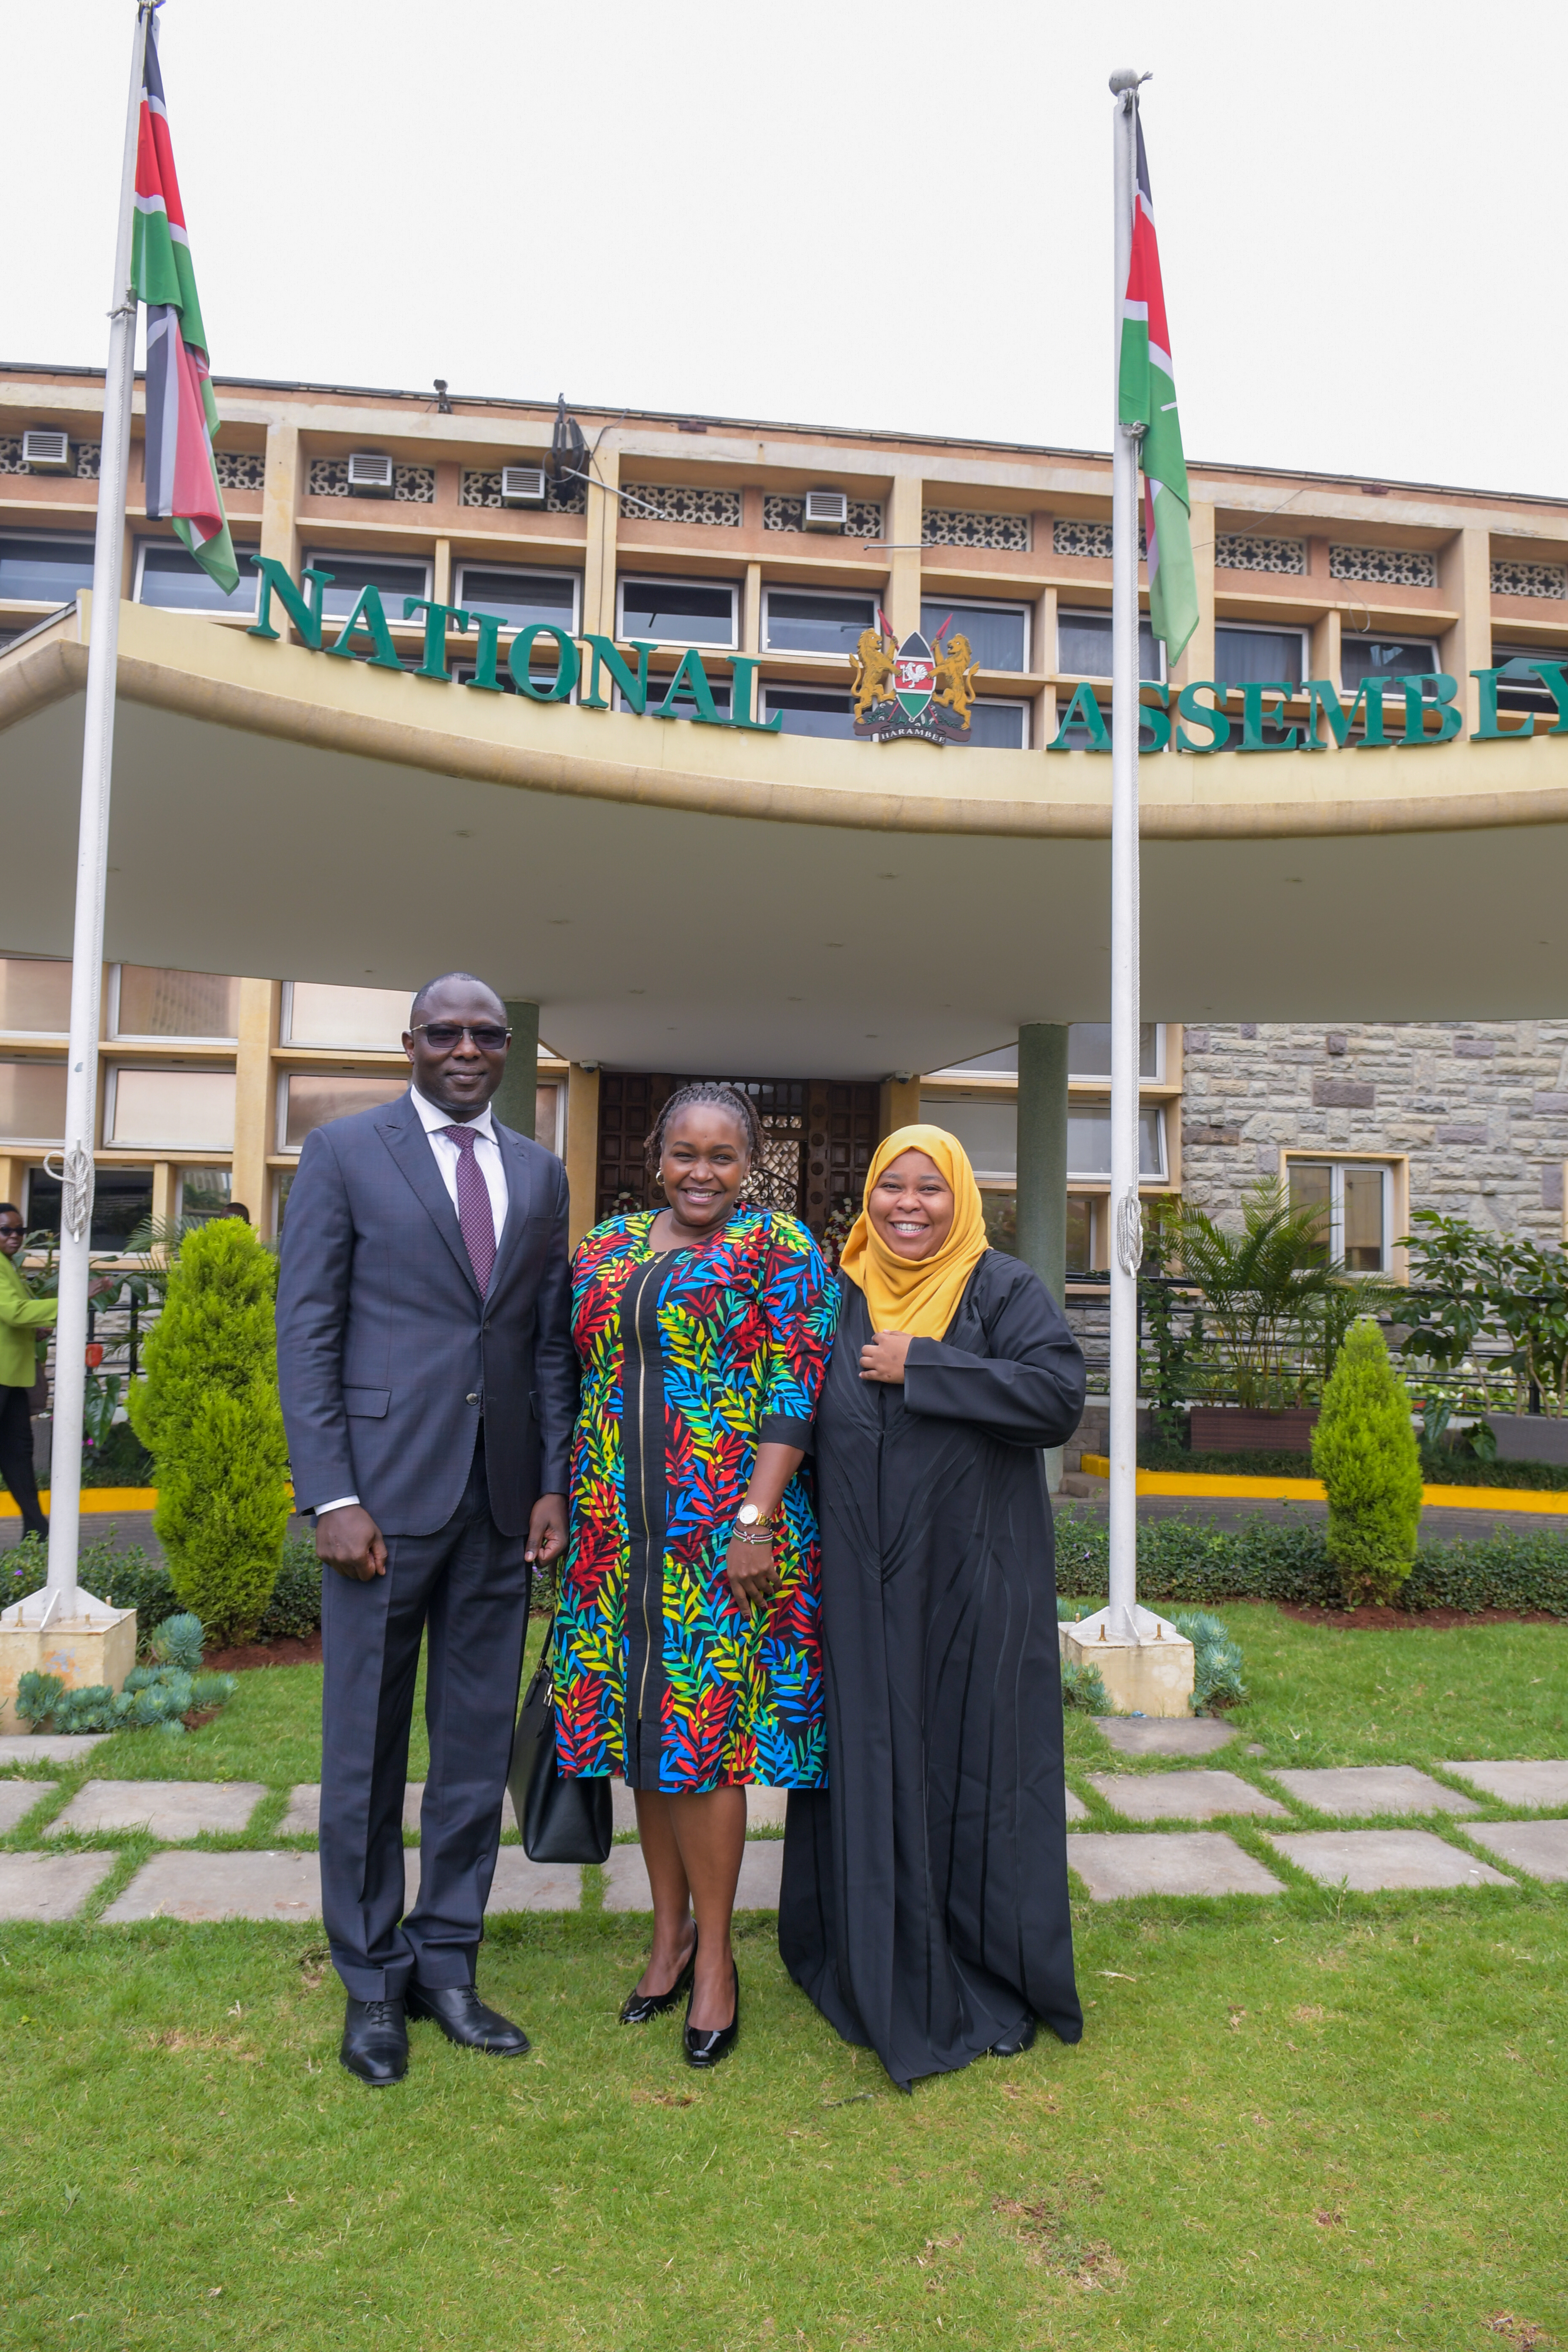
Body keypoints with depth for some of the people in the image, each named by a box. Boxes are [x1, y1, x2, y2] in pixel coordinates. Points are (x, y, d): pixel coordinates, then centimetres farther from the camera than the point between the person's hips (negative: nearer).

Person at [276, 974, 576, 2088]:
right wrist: (334, 1498, -12)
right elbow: (306, 1333, -5)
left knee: (479, 1743, 12)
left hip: (502, 1501, 4)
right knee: (367, 1747, 7)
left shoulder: (540, 1172, 11)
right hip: (386, 1491, -4)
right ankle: (372, 1981, 25)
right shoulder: (343, 1152, -1)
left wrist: (553, 1483, 4)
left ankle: (446, 1963, 28)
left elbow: (552, 1341, 12)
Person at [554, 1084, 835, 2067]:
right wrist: (568, 1506, 12)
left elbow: (794, 1396, -10)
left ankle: (714, 1953, 15)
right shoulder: (610, 1245, 12)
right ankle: (671, 1929, 28)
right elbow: (584, 1379, 16)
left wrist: (757, 1518, -17)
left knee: (701, 1728, -3)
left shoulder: (779, 1246, -4)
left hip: (723, 1532, -5)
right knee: (641, 1722, 12)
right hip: (621, 1533, 6)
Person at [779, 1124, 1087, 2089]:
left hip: (972, 1579, -3)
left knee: (973, 1761, 5)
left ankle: (988, 1983, 23)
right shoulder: (839, 1298, 10)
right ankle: (881, 1967, 27)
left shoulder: (1006, 1290, -2)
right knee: (871, 1768, 9)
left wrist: (920, 1369, -16)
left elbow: (1059, 1395, -16)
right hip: (861, 1584, 3)